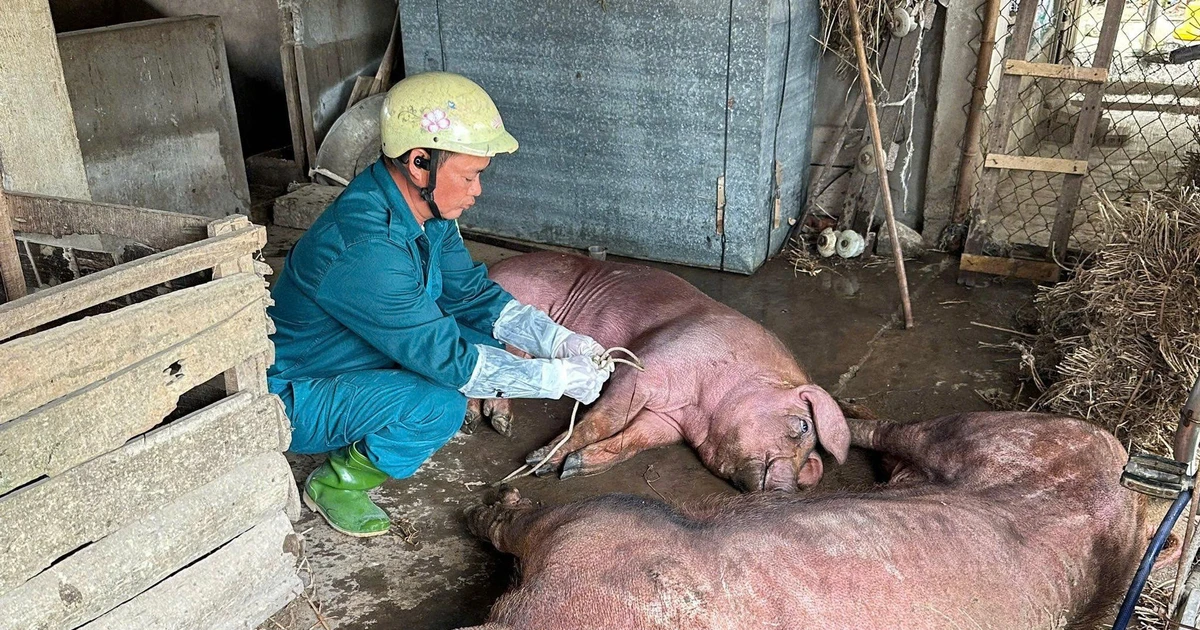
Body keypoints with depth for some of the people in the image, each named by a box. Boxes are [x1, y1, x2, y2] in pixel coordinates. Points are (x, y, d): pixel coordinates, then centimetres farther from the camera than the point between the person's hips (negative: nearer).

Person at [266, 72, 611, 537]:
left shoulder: (426, 207, -8)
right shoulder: (365, 249, -35)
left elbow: (473, 293, 0)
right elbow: (448, 358, -31)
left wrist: (560, 341, -13)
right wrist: (560, 378, -25)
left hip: (356, 360, 9)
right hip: (296, 400, -9)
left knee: (487, 337, -2)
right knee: (440, 406, -30)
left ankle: (365, 443, 11)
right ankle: (335, 483, -2)